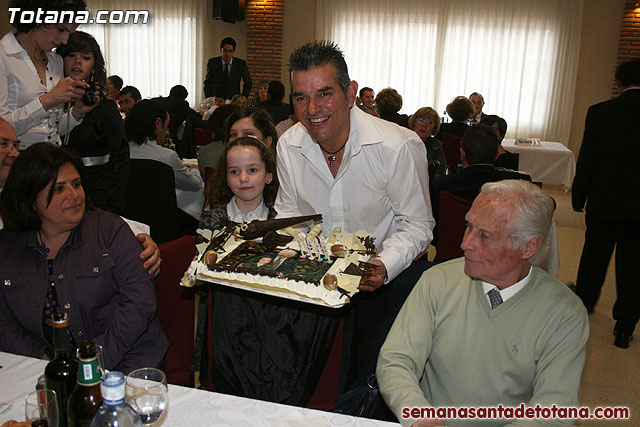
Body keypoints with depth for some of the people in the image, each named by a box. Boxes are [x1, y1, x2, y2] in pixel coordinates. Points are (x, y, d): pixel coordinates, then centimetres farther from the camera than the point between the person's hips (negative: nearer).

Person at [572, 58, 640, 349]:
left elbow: (586, 159, -7)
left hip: (604, 203, 0)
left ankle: (583, 305, 37)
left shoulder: (600, 112, -11)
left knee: (594, 258, 18)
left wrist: (578, 196, 4)